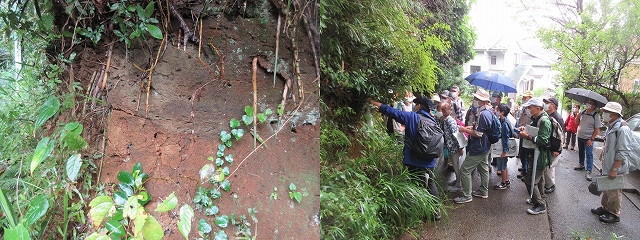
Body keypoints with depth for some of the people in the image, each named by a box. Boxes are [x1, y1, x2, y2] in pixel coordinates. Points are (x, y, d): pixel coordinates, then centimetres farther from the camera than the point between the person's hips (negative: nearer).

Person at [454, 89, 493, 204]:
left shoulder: (483, 114, -27)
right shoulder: (489, 111, 6)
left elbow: (478, 134, -26)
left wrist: (464, 130, -16)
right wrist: (472, 127, 9)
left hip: (478, 149, -11)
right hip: (485, 147, 11)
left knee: (464, 169, -5)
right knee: (483, 168, 21)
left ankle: (467, 196, 3)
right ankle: (484, 191, 36)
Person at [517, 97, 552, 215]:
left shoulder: (544, 121, -22)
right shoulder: (536, 119, 8)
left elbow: (543, 141, -29)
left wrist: (527, 136, -22)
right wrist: (525, 129, 3)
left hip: (541, 156, -10)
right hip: (535, 154, 10)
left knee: (530, 180, -6)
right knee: (538, 179, 23)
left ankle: (541, 205, 6)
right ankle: (540, 199, 39)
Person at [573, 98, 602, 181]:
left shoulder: (596, 115, -13)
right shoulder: (583, 112, 2)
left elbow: (597, 129, -13)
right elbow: (577, 123, 11)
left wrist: (591, 139, -17)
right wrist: (577, 116, -10)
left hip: (588, 138, -6)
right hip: (580, 137, 6)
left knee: (589, 154, -4)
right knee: (581, 152, 20)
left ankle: (588, 171, -1)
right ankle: (581, 165, 38)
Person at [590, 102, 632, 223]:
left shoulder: (622, 129, -24)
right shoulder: (612, 127, 6)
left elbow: (623, 153, -24)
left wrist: (614, 169, -23)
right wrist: (605, 161, 21)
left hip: (616, 168, -9)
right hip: (608, 165, 9)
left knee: (614, 192, 6)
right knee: (606, 189, 21)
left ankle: (614, 214, 20)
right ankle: (605, 207, 36)